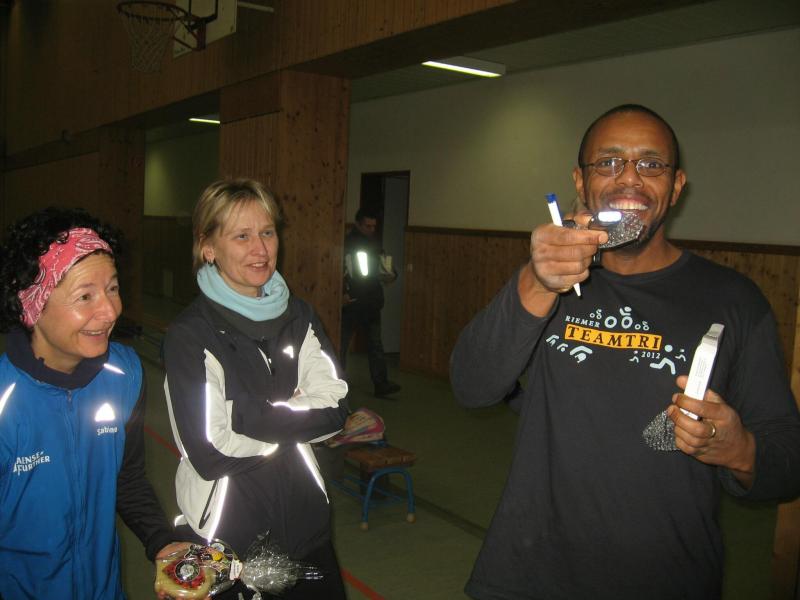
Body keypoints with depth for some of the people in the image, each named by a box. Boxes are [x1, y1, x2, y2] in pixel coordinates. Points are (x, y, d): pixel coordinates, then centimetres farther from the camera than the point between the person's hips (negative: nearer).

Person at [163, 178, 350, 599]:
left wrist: (250, 415, -18)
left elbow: (335, 410, -6)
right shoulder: (190, 335, -16)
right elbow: (210, 454, -21)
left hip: (305, 517, 5)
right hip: (223, 532, -5)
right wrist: (294, 414, -11)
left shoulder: (298, 316, 1)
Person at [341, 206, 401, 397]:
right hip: (350, 303, -4)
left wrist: (390, 275, -3)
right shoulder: (346, 244, -5)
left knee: (375, 345, 1)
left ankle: (381, 384, -1)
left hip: (371, 303, 5)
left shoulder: (375, 245, 13)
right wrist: (342, 293, -19)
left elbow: (384, 268, 19)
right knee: (342, 343, 6)